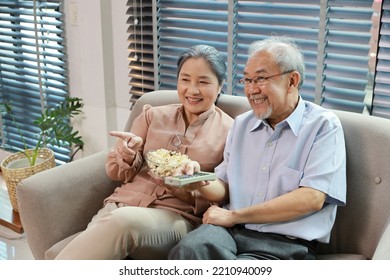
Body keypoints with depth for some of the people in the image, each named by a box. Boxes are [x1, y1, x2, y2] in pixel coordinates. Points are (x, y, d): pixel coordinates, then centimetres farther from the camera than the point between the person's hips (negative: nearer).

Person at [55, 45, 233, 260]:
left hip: (177, 218, -2)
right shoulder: (153, 115, 15)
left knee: (125, 221, -36)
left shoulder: (229, 132, 7)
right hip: (123, 203, 3)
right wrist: (128, 157, -9)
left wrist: (188, 190, -15)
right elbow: (115, 171, 15)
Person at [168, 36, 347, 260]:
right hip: (231, 230, 5)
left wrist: (234, 215, -9)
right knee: (189, 249, -28)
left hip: (285, 243, -4)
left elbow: (312, 198, -12)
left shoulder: (323, 126, -1)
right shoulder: (242, 124, 17)